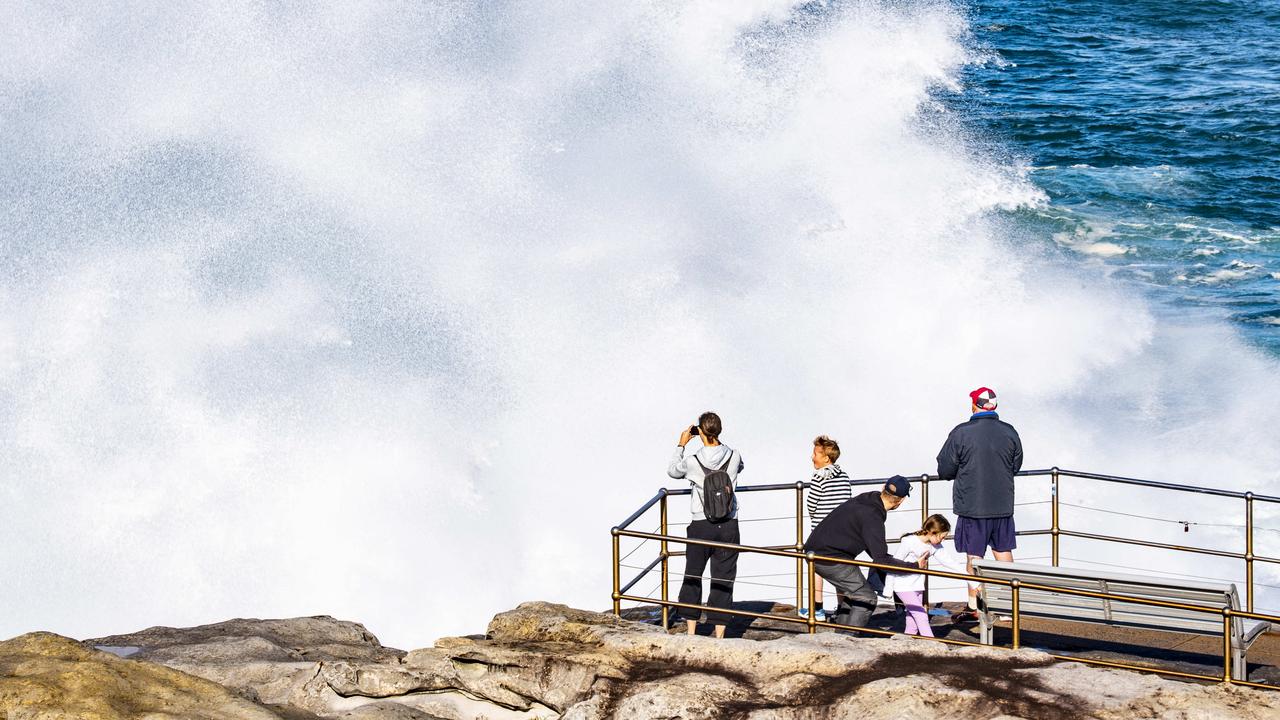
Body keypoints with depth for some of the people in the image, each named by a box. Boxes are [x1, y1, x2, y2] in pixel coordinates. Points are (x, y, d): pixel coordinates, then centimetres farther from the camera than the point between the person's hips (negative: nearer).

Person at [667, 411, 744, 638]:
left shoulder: (692, 461, -11)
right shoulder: (733, 456, -6)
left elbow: (673, 471, 12)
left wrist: (681, 445, 20)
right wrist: (718, 444, 22)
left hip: (701, 526, -1)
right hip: (728, 526, 1)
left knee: (692, 577, 13)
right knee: (723, 580, 4)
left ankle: (691, 630, 13)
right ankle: (719, 634, 2)